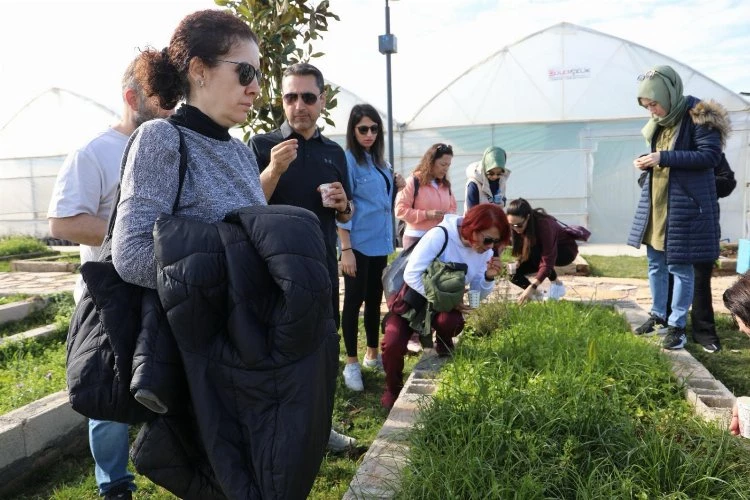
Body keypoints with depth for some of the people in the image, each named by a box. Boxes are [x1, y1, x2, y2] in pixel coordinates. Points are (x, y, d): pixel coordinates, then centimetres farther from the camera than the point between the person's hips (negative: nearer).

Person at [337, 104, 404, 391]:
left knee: (375, 300, 15)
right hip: (358, 244, -7)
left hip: (379, 243, 7)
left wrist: (396, 187, 2)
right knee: (354, 301, 1)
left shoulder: (379, 162, 11)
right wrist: (346, 249, -21)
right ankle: (352, 364, 12)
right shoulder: (348, 160, -11)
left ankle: (372, 355, 29)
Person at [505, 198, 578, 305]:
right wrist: (519, 260, -24)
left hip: (567, 250, -6)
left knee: (535, 252, -37)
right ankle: (537, 295, 1)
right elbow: (522, 249, -2)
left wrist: (532, 287, -46)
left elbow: (548, 261, -39)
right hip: (540, 249, 6)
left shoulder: (544, 225, -36)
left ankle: (556, 284, -16)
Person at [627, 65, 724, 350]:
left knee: (680, 266, 0)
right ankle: (659, 316, 28)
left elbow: (710, 156, -18)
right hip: (655, 203, 8)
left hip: (685, 204, -8)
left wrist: (664, 158, -23)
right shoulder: (660, 121, 11)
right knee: (655, 263, 14)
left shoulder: (698, 116, -12)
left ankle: (677, 326, 11)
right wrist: (648, 163, -1)